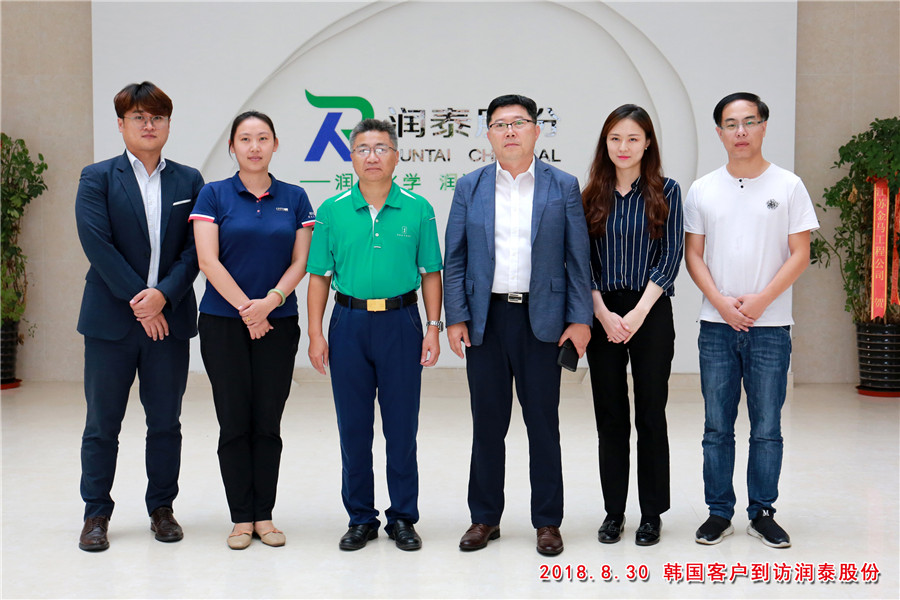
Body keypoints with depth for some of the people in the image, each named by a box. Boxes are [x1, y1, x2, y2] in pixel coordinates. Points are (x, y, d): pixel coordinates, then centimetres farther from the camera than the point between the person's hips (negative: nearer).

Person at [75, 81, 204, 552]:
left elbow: (195, 248, 1)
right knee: (102, 422, 5)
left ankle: (161, 508, 22)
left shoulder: (188, 181, 8)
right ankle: (96, 514, 17)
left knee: (165, 421, 8)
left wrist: (163, 295, -13)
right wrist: (137, 301, -14)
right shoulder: (97, 178, 3)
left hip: (170, 318, 2)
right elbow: (97, 244, -8)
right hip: (111, 318, -2)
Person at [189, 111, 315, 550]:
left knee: (268, 423, 5)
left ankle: (264, 515, 16)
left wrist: (270, 301, -14)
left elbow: (299, 262, 2)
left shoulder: (294, 198, 7)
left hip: (279, 324, 2)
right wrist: (246, 308, -13)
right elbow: (208, 260, -6)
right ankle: (242, 518, 12)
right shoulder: (213, 195, 1)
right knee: (234, 423, 2)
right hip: (223, 323, -1)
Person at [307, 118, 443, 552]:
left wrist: (433, 328, -2)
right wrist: (316, 334, -1)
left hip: (401, 321, -1)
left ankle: (402, 517, 17)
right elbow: (319, 276, 5)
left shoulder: (417, 209, 2)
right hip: (349, 322, 1)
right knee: (353, 426, 7)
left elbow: (430, 273, 5)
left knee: (402, 425, 4)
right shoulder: (332, 211, 4)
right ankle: (360, 518, 20)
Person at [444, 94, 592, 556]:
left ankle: (547, 521, 18)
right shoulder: (469, 187, 7)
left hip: (542, 319, -1)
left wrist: (580, 319, -4)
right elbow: (454, 258, 6)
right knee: (487, 423, 9)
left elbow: (578, 258, 2)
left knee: (543, 423, 6)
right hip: (485, 319, 1)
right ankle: (485, 517, 22)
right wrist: (455, 318, -1)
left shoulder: (563, 187, 3)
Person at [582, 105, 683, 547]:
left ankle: (652, 514, 13)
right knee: (610, 416, 7)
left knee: (651, 414, 2)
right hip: (602, 316, 2)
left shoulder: (666, 192, 2)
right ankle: (613, 512, 17)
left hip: (651, 314, -2)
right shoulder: (592, 196, 8)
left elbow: (671, 258, -4)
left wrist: (637, 314, -12)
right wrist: (604, 315, -8)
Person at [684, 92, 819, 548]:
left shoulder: (788, 186, 2)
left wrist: (760, 300, -12)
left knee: (767, 428, 4)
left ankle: (762, 513, 17)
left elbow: (800, 254, 0)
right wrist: (721, 301, -9)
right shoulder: (702, 190, 6)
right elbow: (693, 254, 5)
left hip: (770, 326, -1)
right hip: (717, 325, 1)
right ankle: (719, 513, 16)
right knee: (717, 427, 6)